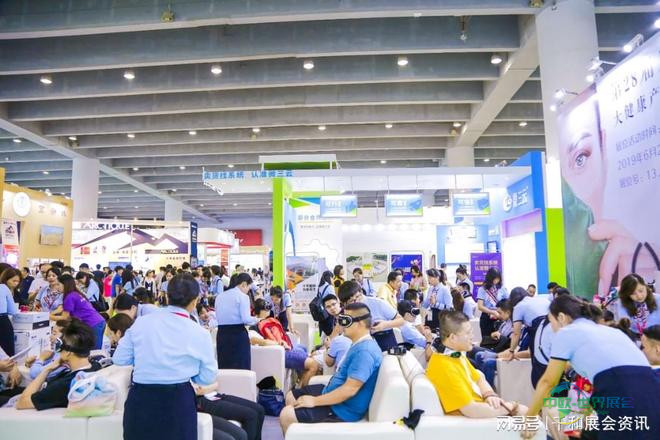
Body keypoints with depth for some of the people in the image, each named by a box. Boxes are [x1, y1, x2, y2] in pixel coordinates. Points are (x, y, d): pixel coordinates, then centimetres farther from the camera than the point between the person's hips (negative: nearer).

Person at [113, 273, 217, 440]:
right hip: (178, 402, -3)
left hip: (140, 400, 3)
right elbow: (208, 377, -1)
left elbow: (119, 359, 6)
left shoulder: (141, 322, -3)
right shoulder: (199, 333, -9)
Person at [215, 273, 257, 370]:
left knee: (224, 368, 12)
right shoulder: (242, 296, -5)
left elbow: (218, 317, 12)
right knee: (241, 368, 2)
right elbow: (245, 319, -13)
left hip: (222, 334, 6)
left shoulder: (219, 296, 12)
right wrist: (255, 320, 5)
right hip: (238, 334, -6)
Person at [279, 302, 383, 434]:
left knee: (286, 415, -15)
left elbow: (350, 389, -29)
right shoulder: (360, 345, 8)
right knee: (291, 396, 16)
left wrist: (314, 401, -22)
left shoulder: (364, 351, -27)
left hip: (343, 409, -11)